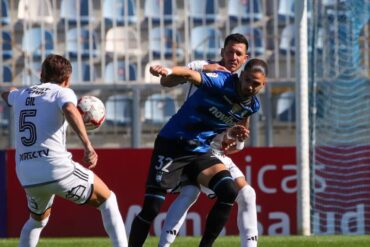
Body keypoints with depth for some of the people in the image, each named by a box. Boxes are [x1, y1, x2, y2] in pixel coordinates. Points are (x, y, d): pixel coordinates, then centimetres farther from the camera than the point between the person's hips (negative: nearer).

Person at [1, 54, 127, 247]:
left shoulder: (21, 95, 19)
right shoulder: (63, 93, 1)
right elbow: (70, 110, -23)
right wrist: (87, 145, -28)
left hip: (26, 176, 5)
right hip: (57, 169, -5)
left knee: (38, 220, 31)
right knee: (107, 199, 14)